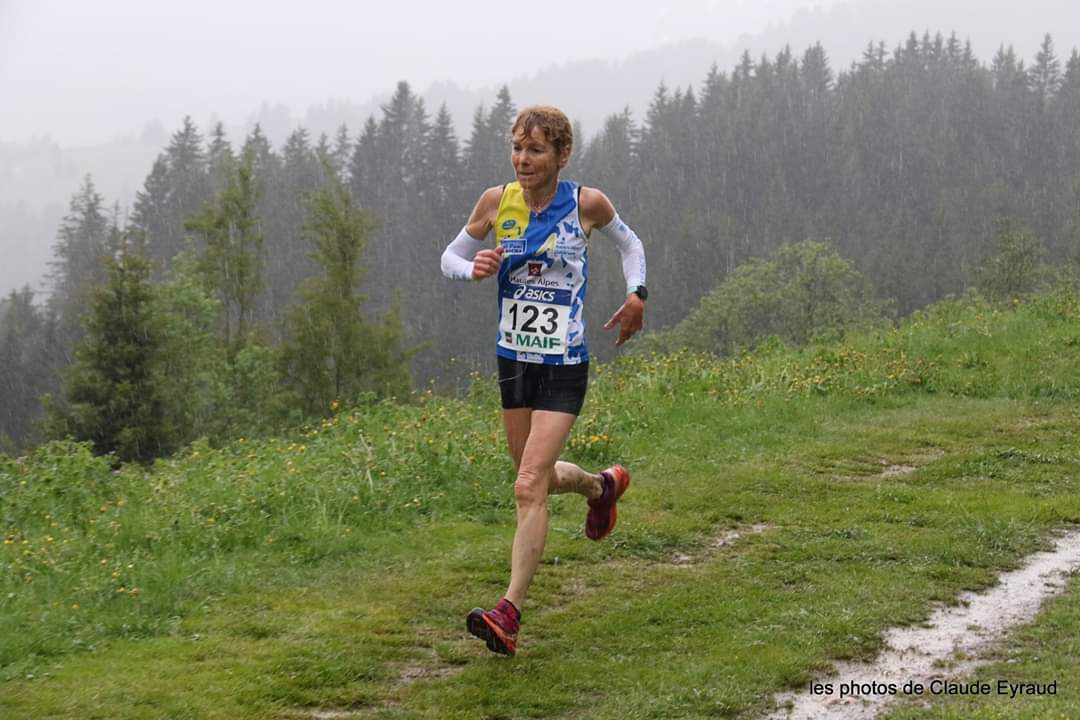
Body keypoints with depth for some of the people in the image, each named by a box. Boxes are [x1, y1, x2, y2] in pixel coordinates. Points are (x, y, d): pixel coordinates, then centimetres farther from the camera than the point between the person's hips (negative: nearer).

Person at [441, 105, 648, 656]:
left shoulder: (585, 204, -8)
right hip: (513, 358, 5)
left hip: (564, 365, -5)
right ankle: (603, 486, 53)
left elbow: (629, 243, 12)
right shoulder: (496, 202, -3)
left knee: (529, 489, -14)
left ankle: (509, 614, -15)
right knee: (539, 477, 19)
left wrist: (636, 295, -4)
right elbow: (451, 257, 7)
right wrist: (474, 269, -15)